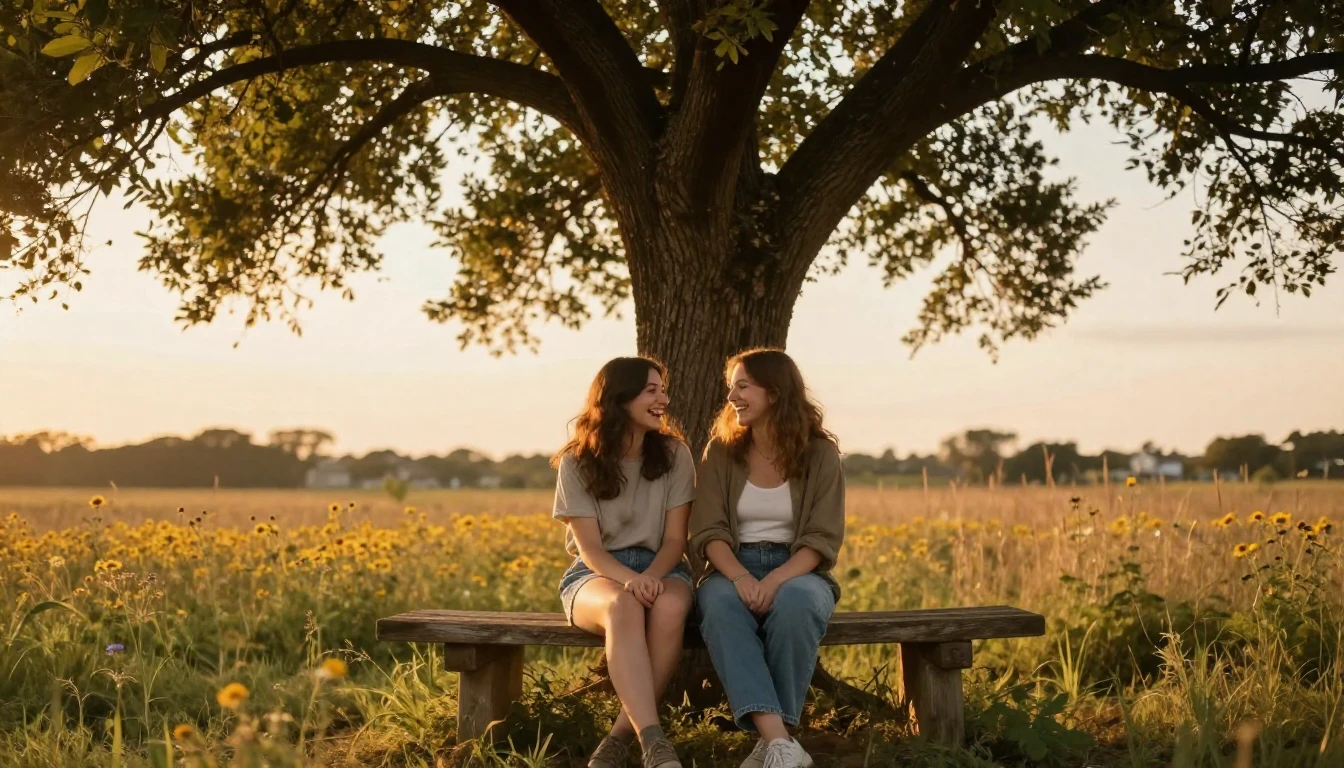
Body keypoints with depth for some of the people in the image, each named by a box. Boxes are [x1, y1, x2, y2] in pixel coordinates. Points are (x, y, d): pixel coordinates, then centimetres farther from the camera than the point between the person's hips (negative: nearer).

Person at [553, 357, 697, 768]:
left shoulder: (674, 455, 3)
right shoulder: (577, 463, -2)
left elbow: (675, 539, -1)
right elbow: (589, 549, -9)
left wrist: (650, 576, -23)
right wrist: (628, 579, -30)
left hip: (660, 569, 2)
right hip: (596, 574, -1)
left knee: (670, 607, -38)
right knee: (622, 607, -40)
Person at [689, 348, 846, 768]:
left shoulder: (819, 453, 0)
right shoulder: (721, 452, 5)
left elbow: (822, 540, -7)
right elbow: (709, 532, -3)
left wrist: (776, 579, -25)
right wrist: (740, 577, -24)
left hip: (797, 571, -1)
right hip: (732, 568, 1)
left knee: (794, 604, -39)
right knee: (720, 606, -37)